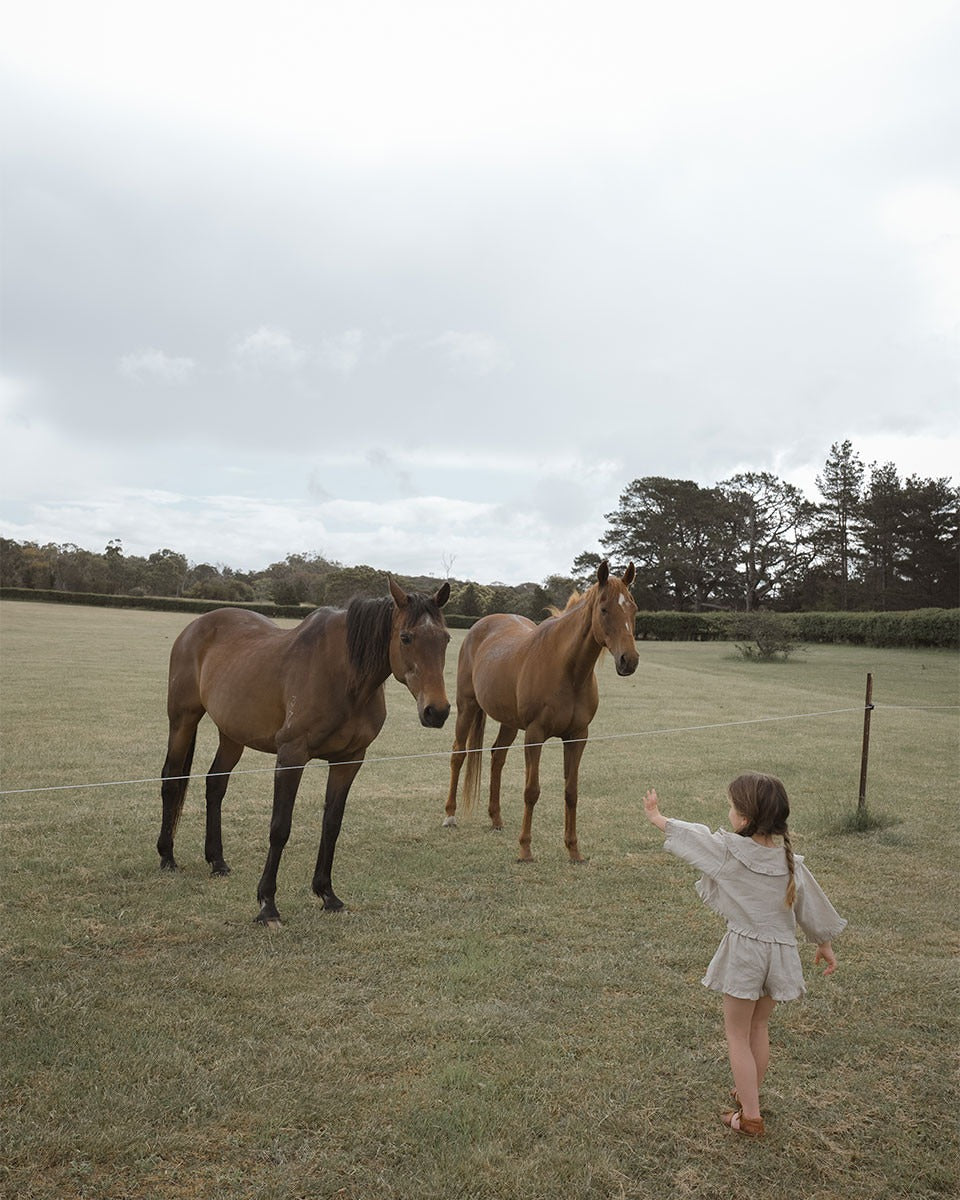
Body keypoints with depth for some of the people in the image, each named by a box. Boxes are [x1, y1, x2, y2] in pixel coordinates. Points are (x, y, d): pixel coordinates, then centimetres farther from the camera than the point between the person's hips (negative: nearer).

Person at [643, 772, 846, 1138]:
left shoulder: (729, 852, -18)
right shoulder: (789, 858, -5)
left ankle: (750, 1115, 12)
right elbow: (812, 906, 6)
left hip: (744, 952, -5)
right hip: (781, 951, 5)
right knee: (759, 1028, 23)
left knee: (738, 1034, 10)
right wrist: (825, 944, 22)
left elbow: (688, 835, -3)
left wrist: (656, 816, 14)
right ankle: (749, 1094, 38)